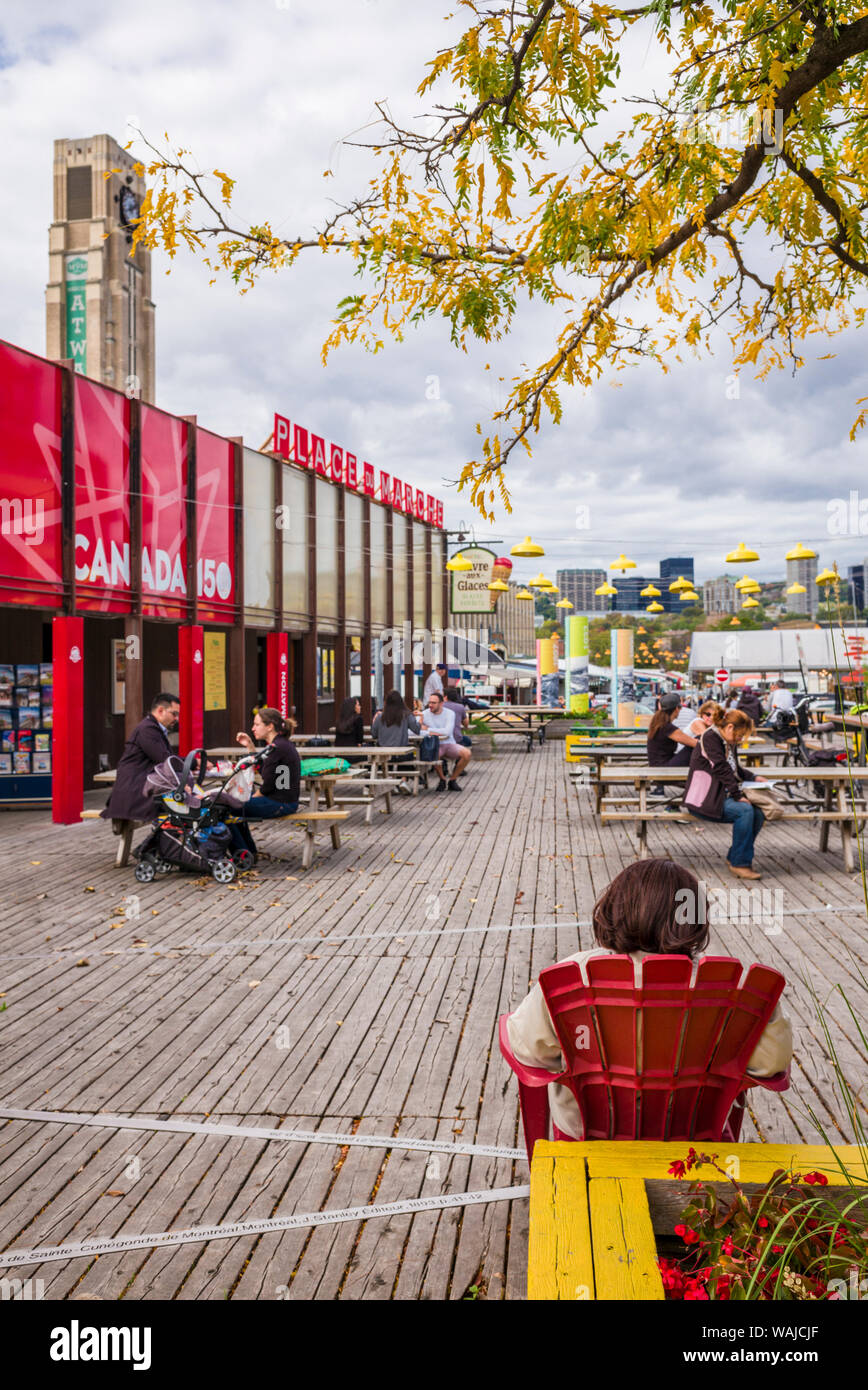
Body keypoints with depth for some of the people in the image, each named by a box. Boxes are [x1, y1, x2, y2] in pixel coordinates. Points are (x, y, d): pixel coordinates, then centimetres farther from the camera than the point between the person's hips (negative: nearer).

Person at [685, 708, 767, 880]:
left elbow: (735, 769, 32)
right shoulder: (710, 738, -12)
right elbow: (721, 769, -20)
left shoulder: (728, 743, 17)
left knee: (758, 813, -12)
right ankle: (739, 863, -18)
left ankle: (734, 857, -1)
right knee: (745, 810, -27)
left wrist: (754, 777, 14)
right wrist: (738, 795, -23)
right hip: (703, 799, -9)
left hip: (721, 796, 9)